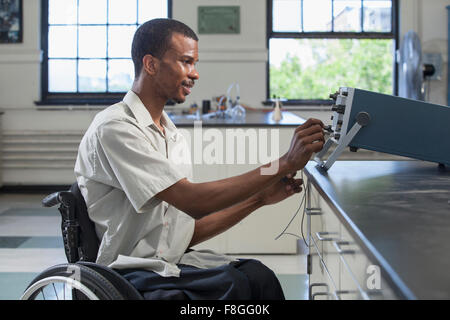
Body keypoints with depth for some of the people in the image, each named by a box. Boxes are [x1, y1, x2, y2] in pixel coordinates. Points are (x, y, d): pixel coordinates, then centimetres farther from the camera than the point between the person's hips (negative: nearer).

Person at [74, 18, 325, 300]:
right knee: (236, 284, -30)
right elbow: (191, 200, -22)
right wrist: (284, 164, -20)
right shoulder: (114, 128, -12)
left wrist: (259, 198, 4)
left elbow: (189, 232, 14)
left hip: (174, 261, 7)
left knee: (257, 275, -21)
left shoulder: (173, 136, 17)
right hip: (131, 274, -7)